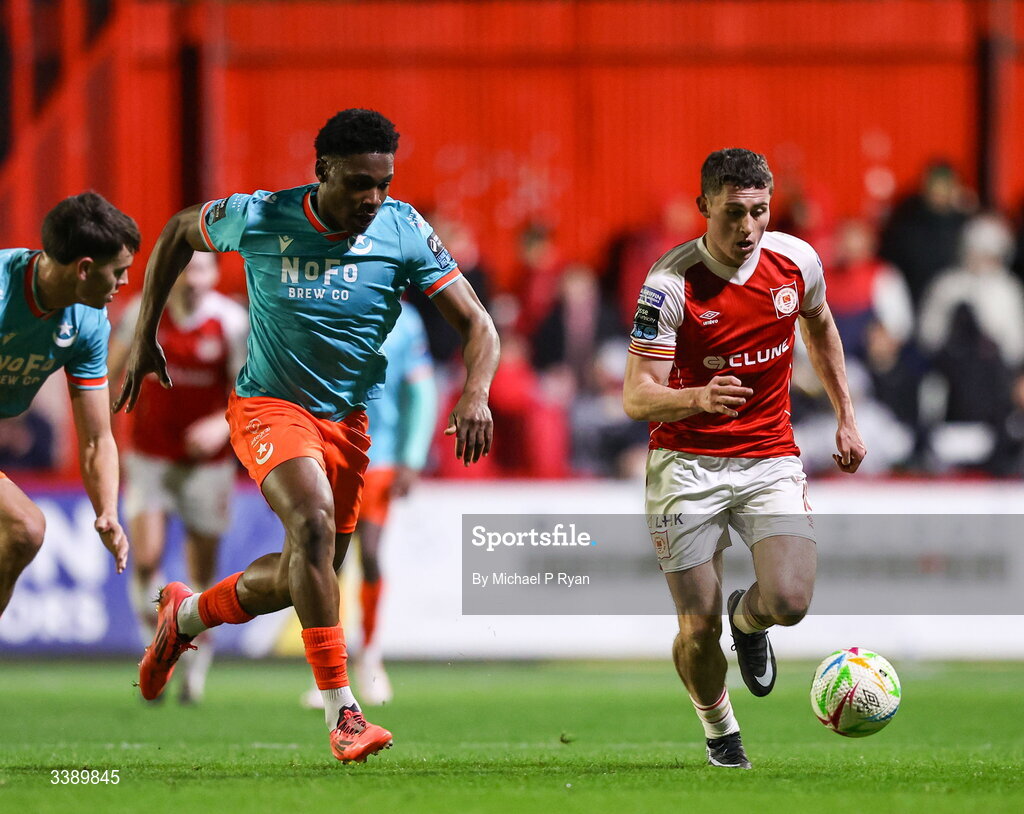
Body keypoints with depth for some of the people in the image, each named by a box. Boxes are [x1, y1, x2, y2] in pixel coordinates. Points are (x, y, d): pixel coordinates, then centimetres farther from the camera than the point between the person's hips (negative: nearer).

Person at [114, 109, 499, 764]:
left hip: (347, 419, 4)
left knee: (300, 580, 10)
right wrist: (145, 335, 7)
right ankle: (342, 712, -29)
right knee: (314, 521, -30)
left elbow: (476, 324, -9)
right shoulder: (260, 219, -13)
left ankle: (186, 616, 41)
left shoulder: (404, 231, -11)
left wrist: (475, 395, -28)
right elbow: (179, 232, 7)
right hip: (269, 406, -4)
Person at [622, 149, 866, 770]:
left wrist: (846, 417, 21)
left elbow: (820, 328, 20)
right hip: (687, 463, -2)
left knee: (789, 600, -20)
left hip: (771, 457, 2)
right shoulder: (670, 284, -16)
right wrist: (696, 399, -40)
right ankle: (719, 731, 24)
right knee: (698, 627, -7)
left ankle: (747, 620, 19)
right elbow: (637, 398, -19)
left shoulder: (796, 260, -4)